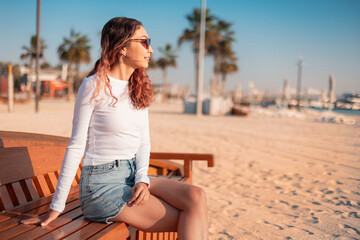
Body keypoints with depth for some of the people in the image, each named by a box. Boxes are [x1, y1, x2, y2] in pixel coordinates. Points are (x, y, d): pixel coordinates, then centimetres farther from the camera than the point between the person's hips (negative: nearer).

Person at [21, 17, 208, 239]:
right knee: (190, 222, -18)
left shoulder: (139, 87, 11)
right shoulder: (95, 86, -9)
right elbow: (76, 146, -8)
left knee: (196, 196, -19)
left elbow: (144, 140, 8)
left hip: (133, 177, 6)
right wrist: (56, 207, -6)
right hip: (103, 184, -6)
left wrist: (142, 179, -10)